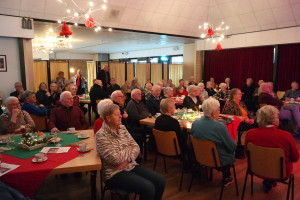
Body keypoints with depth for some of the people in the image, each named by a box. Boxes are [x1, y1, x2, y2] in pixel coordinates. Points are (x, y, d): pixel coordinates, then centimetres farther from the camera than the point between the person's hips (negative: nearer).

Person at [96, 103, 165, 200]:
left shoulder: (122, 128, 8)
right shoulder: (101, 135, -14)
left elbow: (136, 147, 5)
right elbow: (115, 159, -22)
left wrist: (127, 159, -14)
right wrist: (128, 149, -5)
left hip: (131, 166, 7)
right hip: (115, 173, -7)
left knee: (160, 181, -8)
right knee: (149, 188, -24)